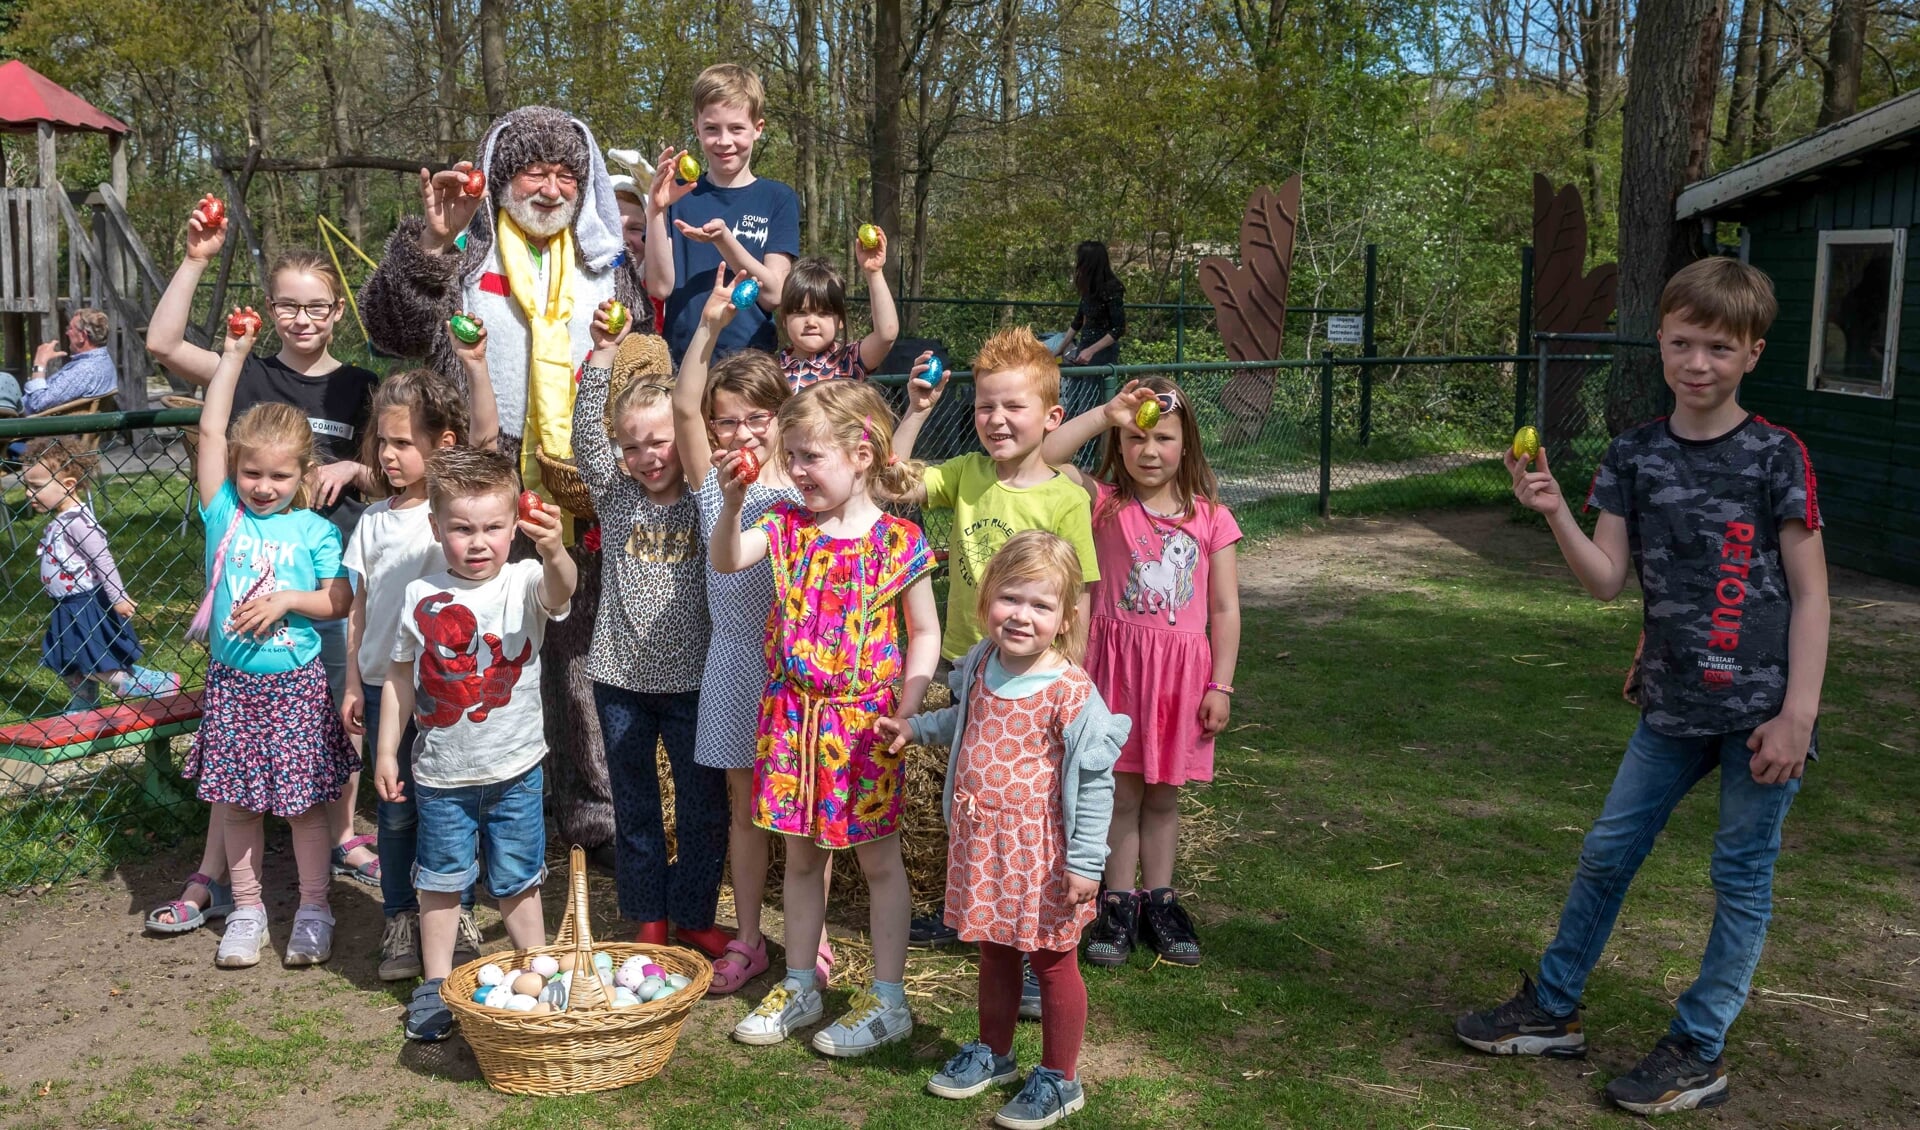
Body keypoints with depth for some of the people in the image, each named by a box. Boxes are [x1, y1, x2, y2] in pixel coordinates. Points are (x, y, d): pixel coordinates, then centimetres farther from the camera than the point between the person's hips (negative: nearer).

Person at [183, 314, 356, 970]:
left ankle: (314, 911, 19)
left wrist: (288, 599, -19)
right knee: (236, 802, 9)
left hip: (297, 683, -2)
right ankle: (246, 910, 24)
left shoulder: (315, 530, -2)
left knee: (304, 803, 4)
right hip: (231, 682, 2)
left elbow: (339, 600, -3)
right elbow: (211, 432, -3)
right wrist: (234, 355, -1)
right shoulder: (225, 514, 1)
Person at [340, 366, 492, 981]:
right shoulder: (374, 520, 6)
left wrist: (475, 364, -35)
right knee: (396, 810, 10)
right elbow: (360, 607, 10)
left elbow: (485, 435, -22)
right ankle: (401, 923, 23)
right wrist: (353, 684, 10)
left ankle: (459, 916, 23)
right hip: (385, 682, 3)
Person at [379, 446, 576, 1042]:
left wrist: (553, 551, -57)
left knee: (517, 882, 12)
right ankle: (436, 984, 28)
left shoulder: (524, 585, -10)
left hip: (514, 769, -1)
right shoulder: (422, 596, -4)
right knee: (439, 880, 13)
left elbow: (560, 589, -35)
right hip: (441, 772, 2)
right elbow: (401, 676, 5)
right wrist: (387, 750, 4)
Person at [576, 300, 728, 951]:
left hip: (692, 677, -1)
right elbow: (585, 433, -13)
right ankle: (647, 917, 27)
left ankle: (694, 913, 26)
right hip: (622, 677, 1)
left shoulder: (709, 499, -2)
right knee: (634, 806, 13)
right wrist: (603, 356, -25)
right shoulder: (615, 495, -1)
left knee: (704, 805, 9)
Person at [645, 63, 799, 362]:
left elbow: (773, 294, -3)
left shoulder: (778, 199, 6)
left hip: (752, 357, -1)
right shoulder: (679, 195, 8)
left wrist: (723, 239, -16)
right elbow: (660, 287, -1)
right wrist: (655, 211, -12)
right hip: (682, 358, 1)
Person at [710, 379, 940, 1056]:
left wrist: (906, 709, -14)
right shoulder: (788, 524, 1)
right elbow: (726, 561, -14)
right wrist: (733, 501, -29)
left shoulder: (898, 541, -9)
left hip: (864, 720, -4)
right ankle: (799, 987, 30)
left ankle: (888, 1000, 19)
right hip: (793, 715, 4)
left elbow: (924, 633, -4)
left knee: (879, 859, 8)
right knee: (801, 854, 15)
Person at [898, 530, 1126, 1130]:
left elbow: (1094, 783, -18)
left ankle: (1059, 1079, 26)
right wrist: (914, 728, 19)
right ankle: (992, 1051, 42)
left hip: (1038, 850, -6)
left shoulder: (1071, 691, -22)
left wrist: (1085, 862, -17)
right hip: (980, 839, 6)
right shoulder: (981, 666, -1)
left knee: (1053, 961, 11)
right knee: (994, 951, 22)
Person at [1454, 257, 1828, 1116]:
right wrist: (1554, 513, -16)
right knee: (1606, 852, 12)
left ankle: (1701, 1052, 19)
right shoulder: (1636, 455, 2)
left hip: (1760, 708, -4)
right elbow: (1607, 580, 0)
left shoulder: (1775, 457, -8)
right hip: (1674, 703, 4)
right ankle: (1551, 1010, 28)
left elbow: (1810, 592, -7)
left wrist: (1797, 713, -11)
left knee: (1741, 875, 7)